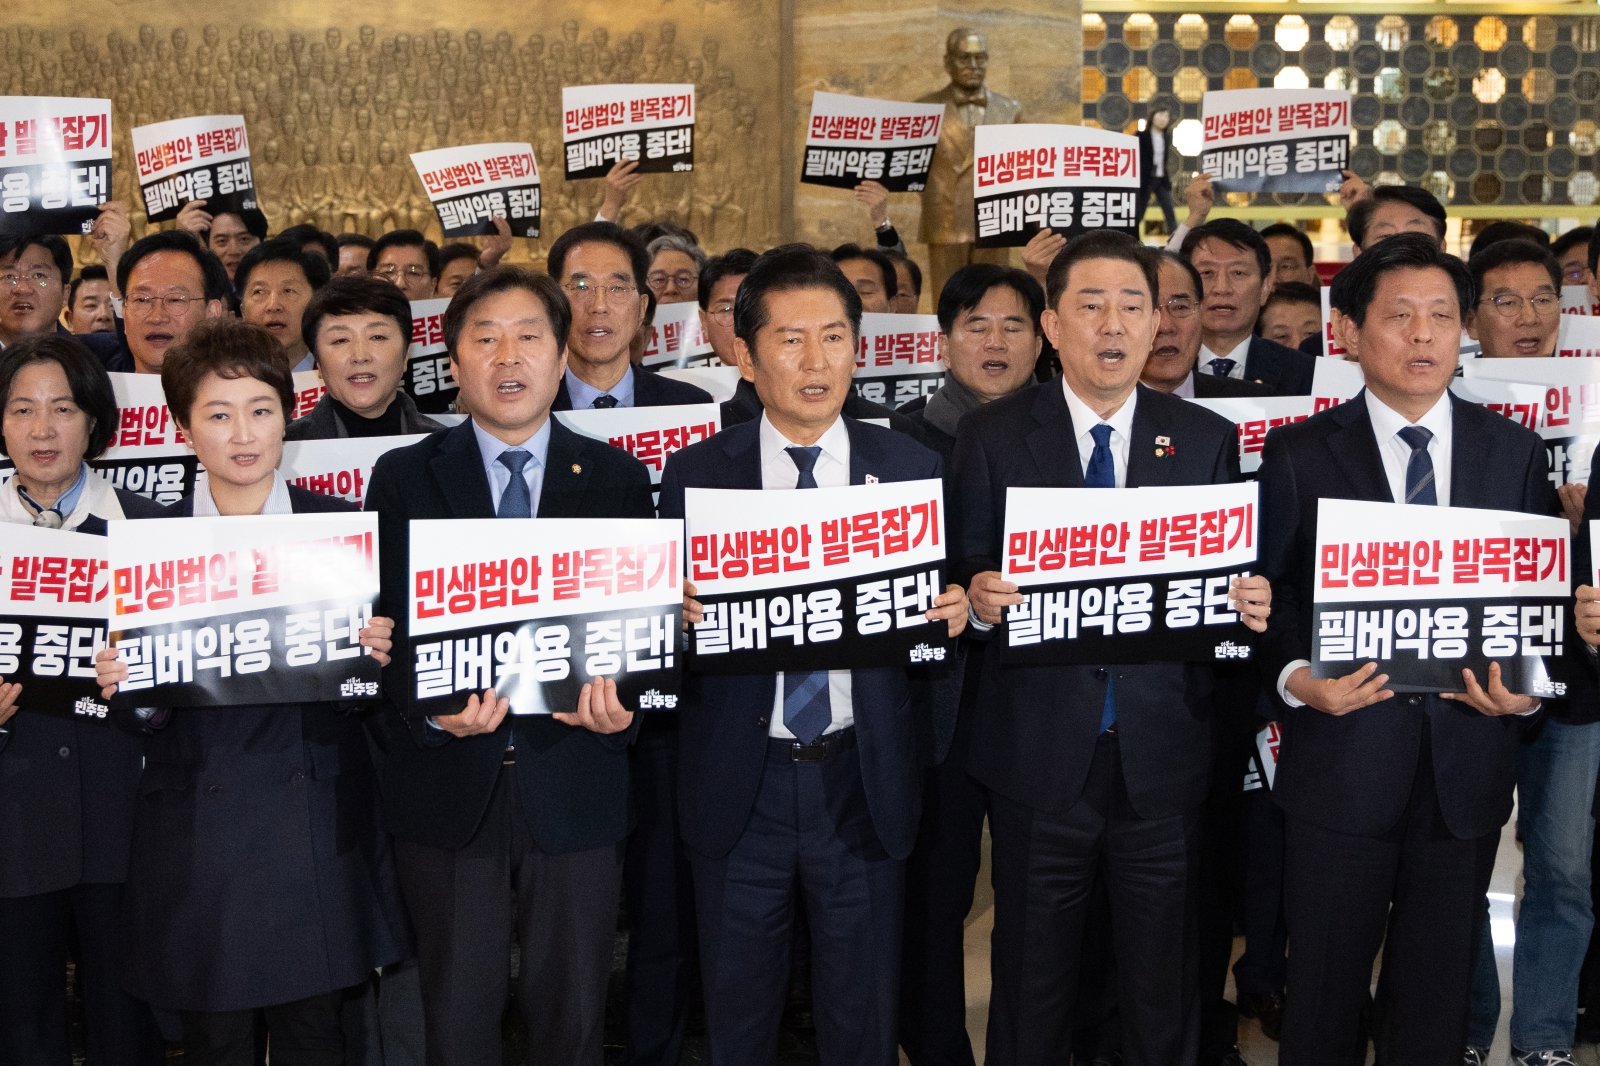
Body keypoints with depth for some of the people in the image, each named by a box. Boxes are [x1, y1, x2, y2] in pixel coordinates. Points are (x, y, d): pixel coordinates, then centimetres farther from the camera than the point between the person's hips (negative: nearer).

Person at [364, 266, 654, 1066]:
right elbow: (384, 629, -2)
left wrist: (623, 699, -18)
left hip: (575, 785, 1)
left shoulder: (618, 478, 6)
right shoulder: (403, 478, 4)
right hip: (447, 787, 0)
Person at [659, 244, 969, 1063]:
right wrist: (681, 616, -23)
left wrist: (952, 614, -16)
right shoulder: (694, 474, -2)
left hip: (865, 783, 1)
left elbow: (934, 613, 6)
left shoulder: (912, 468, 1)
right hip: (739, 783, 0)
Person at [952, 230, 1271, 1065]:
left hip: (1163, 755, 1)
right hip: (1038, 753, -1)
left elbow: (1229, 581, 7)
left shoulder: (1207, 440, 5)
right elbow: (965, 579, 0)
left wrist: (1251, 608, -15)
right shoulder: (992, 436, 1)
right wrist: (979, 599, -22)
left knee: (1162, 984, 12)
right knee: (1031, 983, 11)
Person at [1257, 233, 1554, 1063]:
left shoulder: (1516, 452, 7)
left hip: (1467, 765, 2)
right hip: (1341, 757, -2)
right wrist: (1295, 676, -18)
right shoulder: (1299, 454, 0)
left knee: (1437, 993, 13)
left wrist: (1528, 685, -10)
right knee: (1325, 990, 8)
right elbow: (1267, 593, 0)